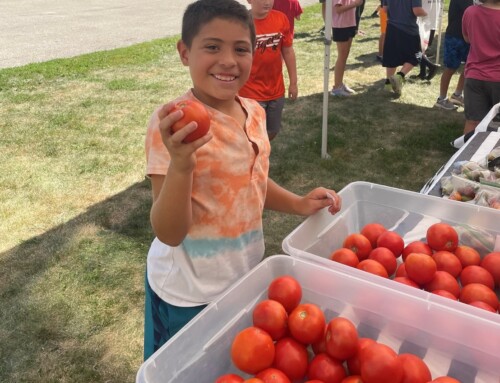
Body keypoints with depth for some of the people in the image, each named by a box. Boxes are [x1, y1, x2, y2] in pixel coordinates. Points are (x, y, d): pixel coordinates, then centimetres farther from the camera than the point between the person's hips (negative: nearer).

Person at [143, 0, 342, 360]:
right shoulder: (173, 123, -23)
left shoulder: (254, 112, -4)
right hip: (188, 293, -5)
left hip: (245, 275, 6)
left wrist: (298, 203, 0)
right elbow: (169, 234, -24)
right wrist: (180, 164, -40)